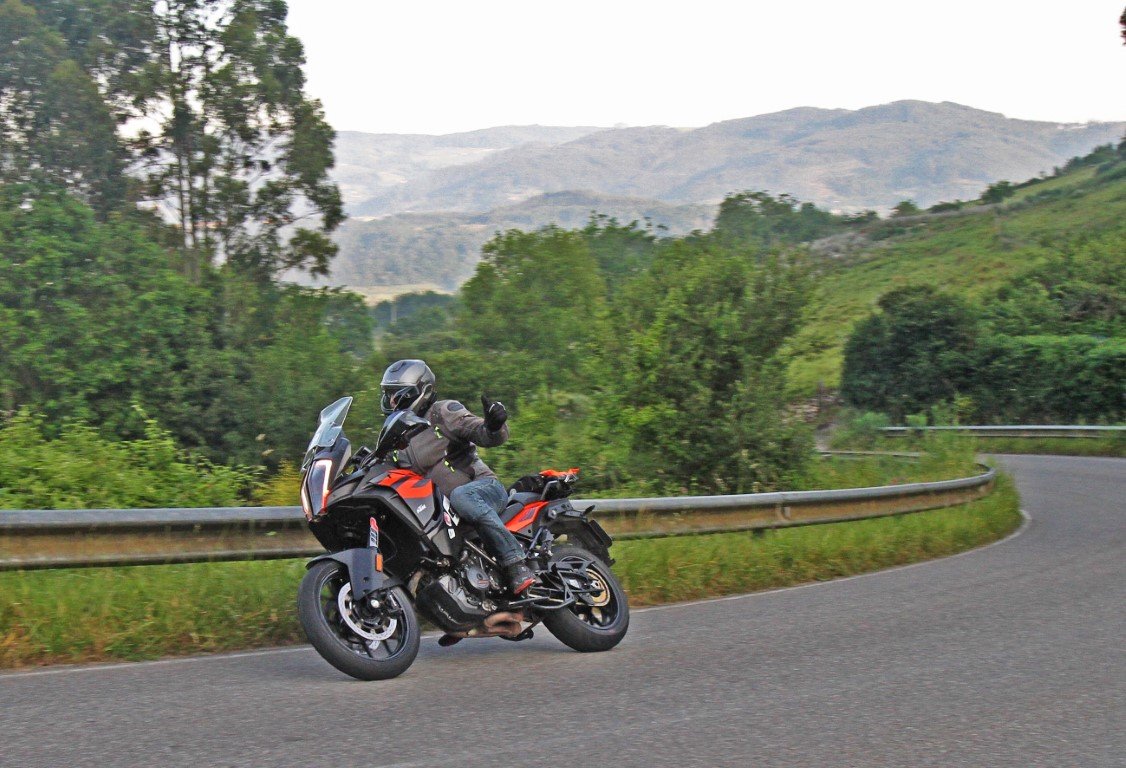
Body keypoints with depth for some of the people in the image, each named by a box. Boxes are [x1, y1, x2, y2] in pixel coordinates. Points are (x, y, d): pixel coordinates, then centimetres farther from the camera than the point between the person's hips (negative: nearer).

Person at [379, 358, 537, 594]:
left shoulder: (443, 412, -2)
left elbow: (482, 433, -13)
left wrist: (494, 425, -36)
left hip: (485, 486, -7)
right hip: (444, 505, 7)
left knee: (460, 496, -40)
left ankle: (516, 565, -45)